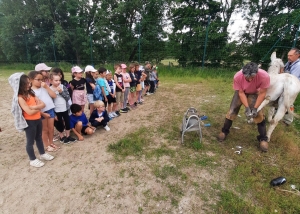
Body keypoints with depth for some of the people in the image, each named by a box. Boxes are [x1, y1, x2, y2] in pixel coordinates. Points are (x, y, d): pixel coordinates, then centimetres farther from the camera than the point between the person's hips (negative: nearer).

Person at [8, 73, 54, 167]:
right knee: (30, 141, 8)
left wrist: (34, 107, -20)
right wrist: (39, 107, -10)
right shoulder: (20, 97, -19)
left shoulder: (31, 93, 3)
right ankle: (33, 160, 24)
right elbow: (29, 112, -25)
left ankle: (42, 154, 39)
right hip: (29, 122, -7)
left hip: (38, 119, 7)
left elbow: (43, 104, -3)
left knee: (39, 138, 21)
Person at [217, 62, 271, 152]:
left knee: (259, 114, -8)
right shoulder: (237, 76, -36)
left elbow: (262, 93, -23)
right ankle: (224, 131, 14)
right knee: (232, 111, -5)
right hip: (241, 92, 0)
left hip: (254, 94, 0)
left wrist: (255, 108, -27)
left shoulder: (264, 76, -37)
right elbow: (241, 93, -24)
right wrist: (247, 108, -30)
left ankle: (263, 138, 9)